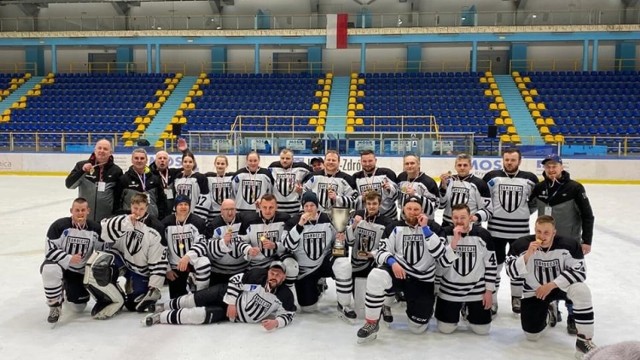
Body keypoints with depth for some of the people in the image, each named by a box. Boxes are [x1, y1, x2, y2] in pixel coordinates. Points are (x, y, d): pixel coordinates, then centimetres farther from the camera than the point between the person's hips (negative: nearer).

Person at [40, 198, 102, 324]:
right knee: (50, 270, -40)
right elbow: (49, 250, -21)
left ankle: (67, 288, 37)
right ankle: (55, 305, -16)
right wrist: (69, 259, -29)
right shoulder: (59, 226, -19)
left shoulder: (95, 228, -9)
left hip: (80, 271, 3)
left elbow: (102, 249, 1)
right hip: (60, 264, -3)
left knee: (78, 308, 3)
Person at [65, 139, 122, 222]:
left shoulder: (116, 171, -3)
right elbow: (69, 184, -10)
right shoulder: (82, 165, -2)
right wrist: (82, 171, -25)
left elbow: (119, 196, 1)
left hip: (106, 220, 0)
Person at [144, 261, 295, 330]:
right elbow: (235, 280, -11)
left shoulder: (286, 296, -18)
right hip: (230, 297, 0)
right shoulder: (257, 274, -20)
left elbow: (289, 314, -10)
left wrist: (276, 322, -30)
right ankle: (162, 306, 15)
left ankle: (163, 317, -3)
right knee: (200, 298, -13)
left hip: (239, 317, 0)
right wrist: (231, 303, -16)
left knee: (206, 315, -18)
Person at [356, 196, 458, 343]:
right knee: (376, 276, -35)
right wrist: (392, 262, -24)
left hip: (422, 280, 1)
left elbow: (441, 254, -16)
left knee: (417, 327, 2)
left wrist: (425, 229, -20)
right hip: (398, 271, -1)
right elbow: (381, 253, -2)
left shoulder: (432, 226, -2)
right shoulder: (394, 228, -1)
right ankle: (371, 324, -17)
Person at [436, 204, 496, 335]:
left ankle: (467, 309, 33)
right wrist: (455, 240, -29)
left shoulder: (483, 234, -10)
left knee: (482, 329, 4)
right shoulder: (446, 233, -11)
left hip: (477, 290, 0)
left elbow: (491, 264, -2)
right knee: (445, 329, 2)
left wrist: (489, 290, -3)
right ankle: (459, 308, 32)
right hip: (450, 289, 0)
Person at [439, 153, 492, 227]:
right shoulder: (449, 181, 4)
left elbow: (487, 210, -7)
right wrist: (443, 185, -15)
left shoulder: (479, 184, -6)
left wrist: (477, 217, -27)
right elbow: (441, 204, -3)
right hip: (448, 226, 4)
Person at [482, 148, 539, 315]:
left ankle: (517, 298, 31)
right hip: (496, 228, -1)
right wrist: (490, 211, 0)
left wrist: (525, 212, 2)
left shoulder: (530, 179, -1)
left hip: (520, 229, 1)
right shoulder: (491, 177, -4)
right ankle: (491, 299, 17)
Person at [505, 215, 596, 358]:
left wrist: (551, 285, -25)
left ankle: (584, 341, -19)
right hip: (534, 291, 1)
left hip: (561, 285, 0)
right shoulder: (521, 244, -20)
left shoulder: (568, 245, -21)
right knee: (532, 335, -2)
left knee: (581, 291, -34)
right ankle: (547, 313, 34)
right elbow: (512, 272, -21)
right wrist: (528, 254, -35)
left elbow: (579, 272, -18)